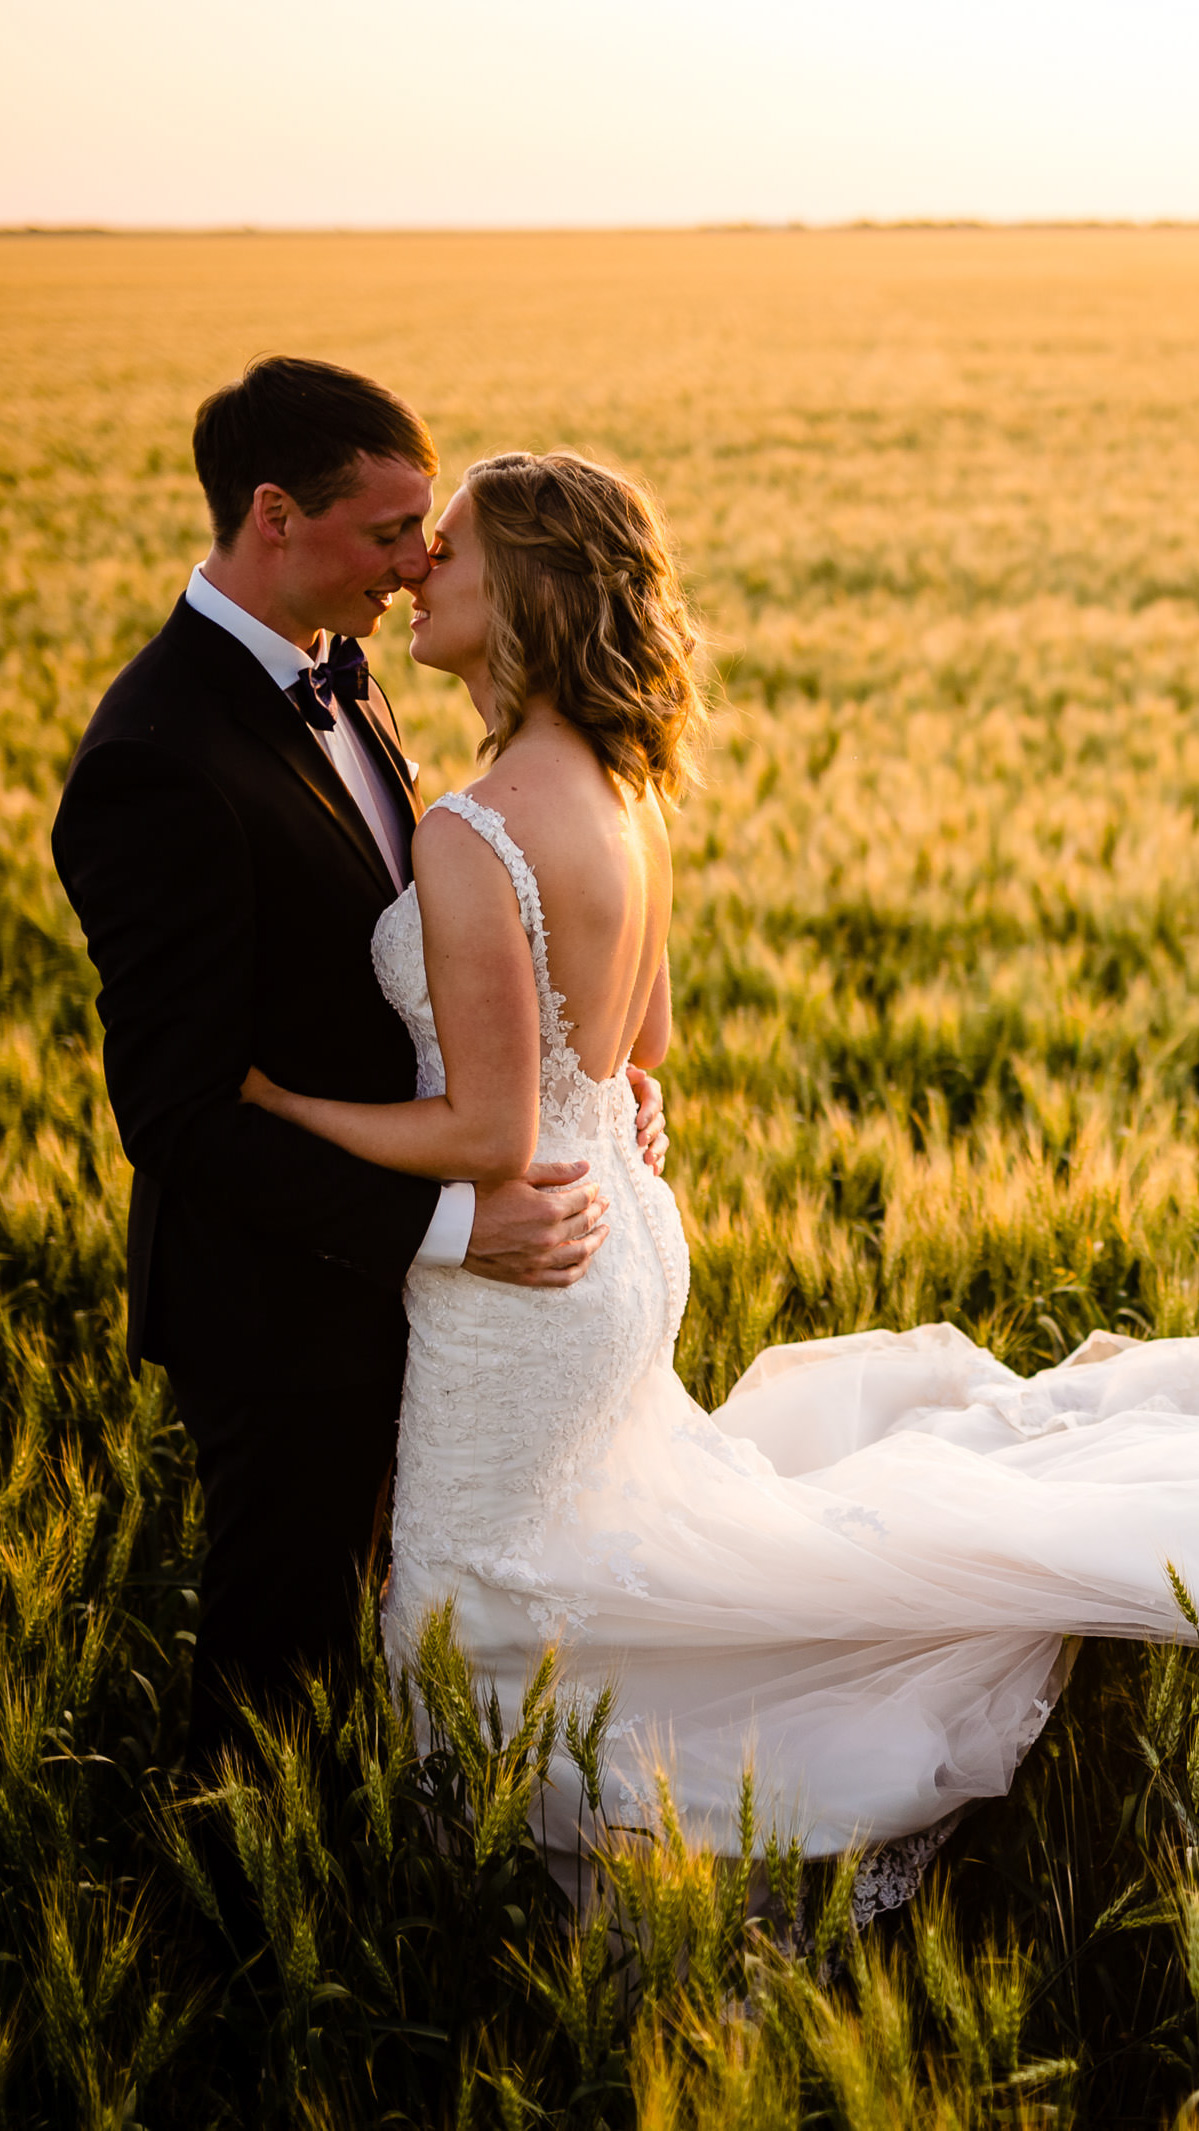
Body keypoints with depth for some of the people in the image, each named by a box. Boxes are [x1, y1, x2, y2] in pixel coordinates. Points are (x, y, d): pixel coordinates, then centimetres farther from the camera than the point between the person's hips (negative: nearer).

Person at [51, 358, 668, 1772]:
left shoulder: (332, 677, 0)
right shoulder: (158, 766, -30)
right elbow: (176, 1111, -29)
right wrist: (448, 1221, -30)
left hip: (377, 1251, 8)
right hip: (282, 1295, -8)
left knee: (333, 1552, 27)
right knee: (282, 1613, 14)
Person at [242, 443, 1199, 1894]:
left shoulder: (472, 839, -29)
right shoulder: (620, 791, -2)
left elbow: (492, 1137, -25)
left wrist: (270, 1095, -18)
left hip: (526, 1279, -8)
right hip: (621, 1225, 8)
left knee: (488, 1612, 15)